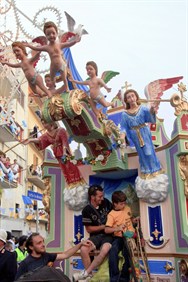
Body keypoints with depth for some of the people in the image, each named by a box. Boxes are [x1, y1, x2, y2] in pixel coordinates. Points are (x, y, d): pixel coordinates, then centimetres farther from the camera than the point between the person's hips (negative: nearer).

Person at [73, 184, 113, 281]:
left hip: (108, 235, 0)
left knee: (104, 250, -32)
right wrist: (104, 226, -11)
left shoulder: (106, 202, -1)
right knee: (83, 249, -29)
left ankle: (86, 273, -18)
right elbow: (89, 229, -3)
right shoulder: (87, 210, -6)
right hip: (96, 235, 0)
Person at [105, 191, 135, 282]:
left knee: (127, 252, -25)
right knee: (113, 251, -30)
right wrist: (117, 228, -26)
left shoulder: (127, 208, 12)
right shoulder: (111, 214, -3)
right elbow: (106, 230, -11)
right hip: (119, 237, -2)